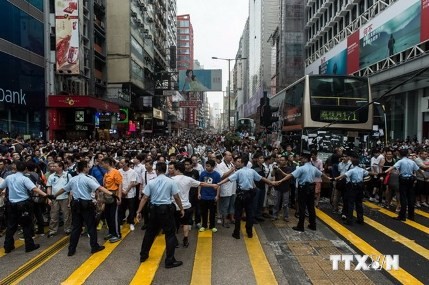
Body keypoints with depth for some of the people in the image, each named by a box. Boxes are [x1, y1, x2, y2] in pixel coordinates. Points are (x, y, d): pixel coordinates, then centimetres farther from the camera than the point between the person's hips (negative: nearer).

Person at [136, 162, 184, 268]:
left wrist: (139, 211, 4)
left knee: (150, 233, 19)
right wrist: (181, 209, 7)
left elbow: (145, 198, -1)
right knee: (170, 234, 4)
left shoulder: (151, 182, -1)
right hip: (166, 209, -3)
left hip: (154, 209, 4)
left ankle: (143, 255, 33)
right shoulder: (171, 181, -6)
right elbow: (176, 197, -5)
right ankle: (169, 261, 6)